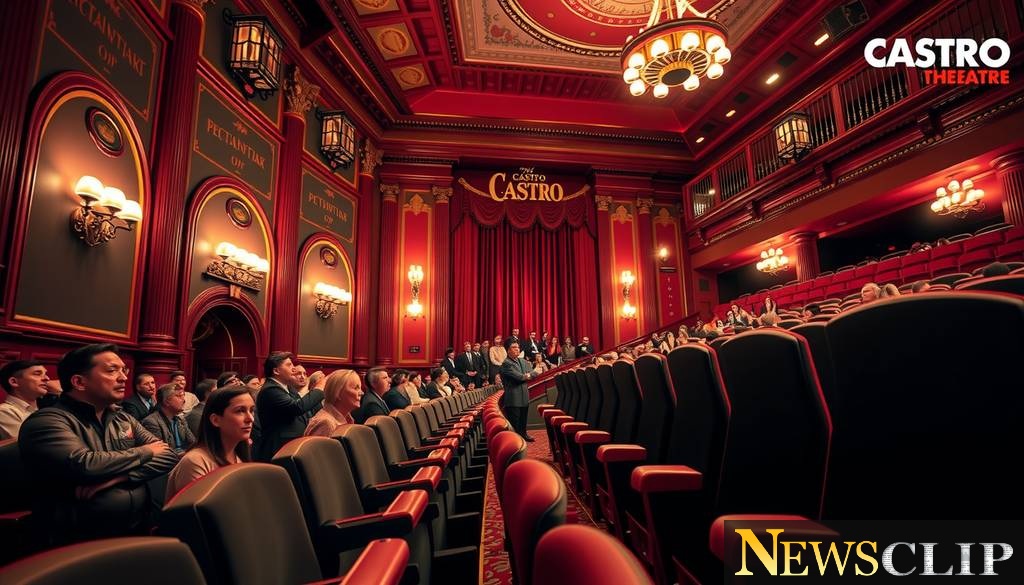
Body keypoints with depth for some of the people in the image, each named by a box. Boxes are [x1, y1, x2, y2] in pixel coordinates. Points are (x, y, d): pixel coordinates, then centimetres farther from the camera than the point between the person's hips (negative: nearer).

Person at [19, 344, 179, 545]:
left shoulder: (123, 419, 12)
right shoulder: (48, 421, -6)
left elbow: (169, 456, 5)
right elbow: (85, 466, -22)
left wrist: (119, 477, -12)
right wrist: (144, 452, -5)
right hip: (84, 544, -5)